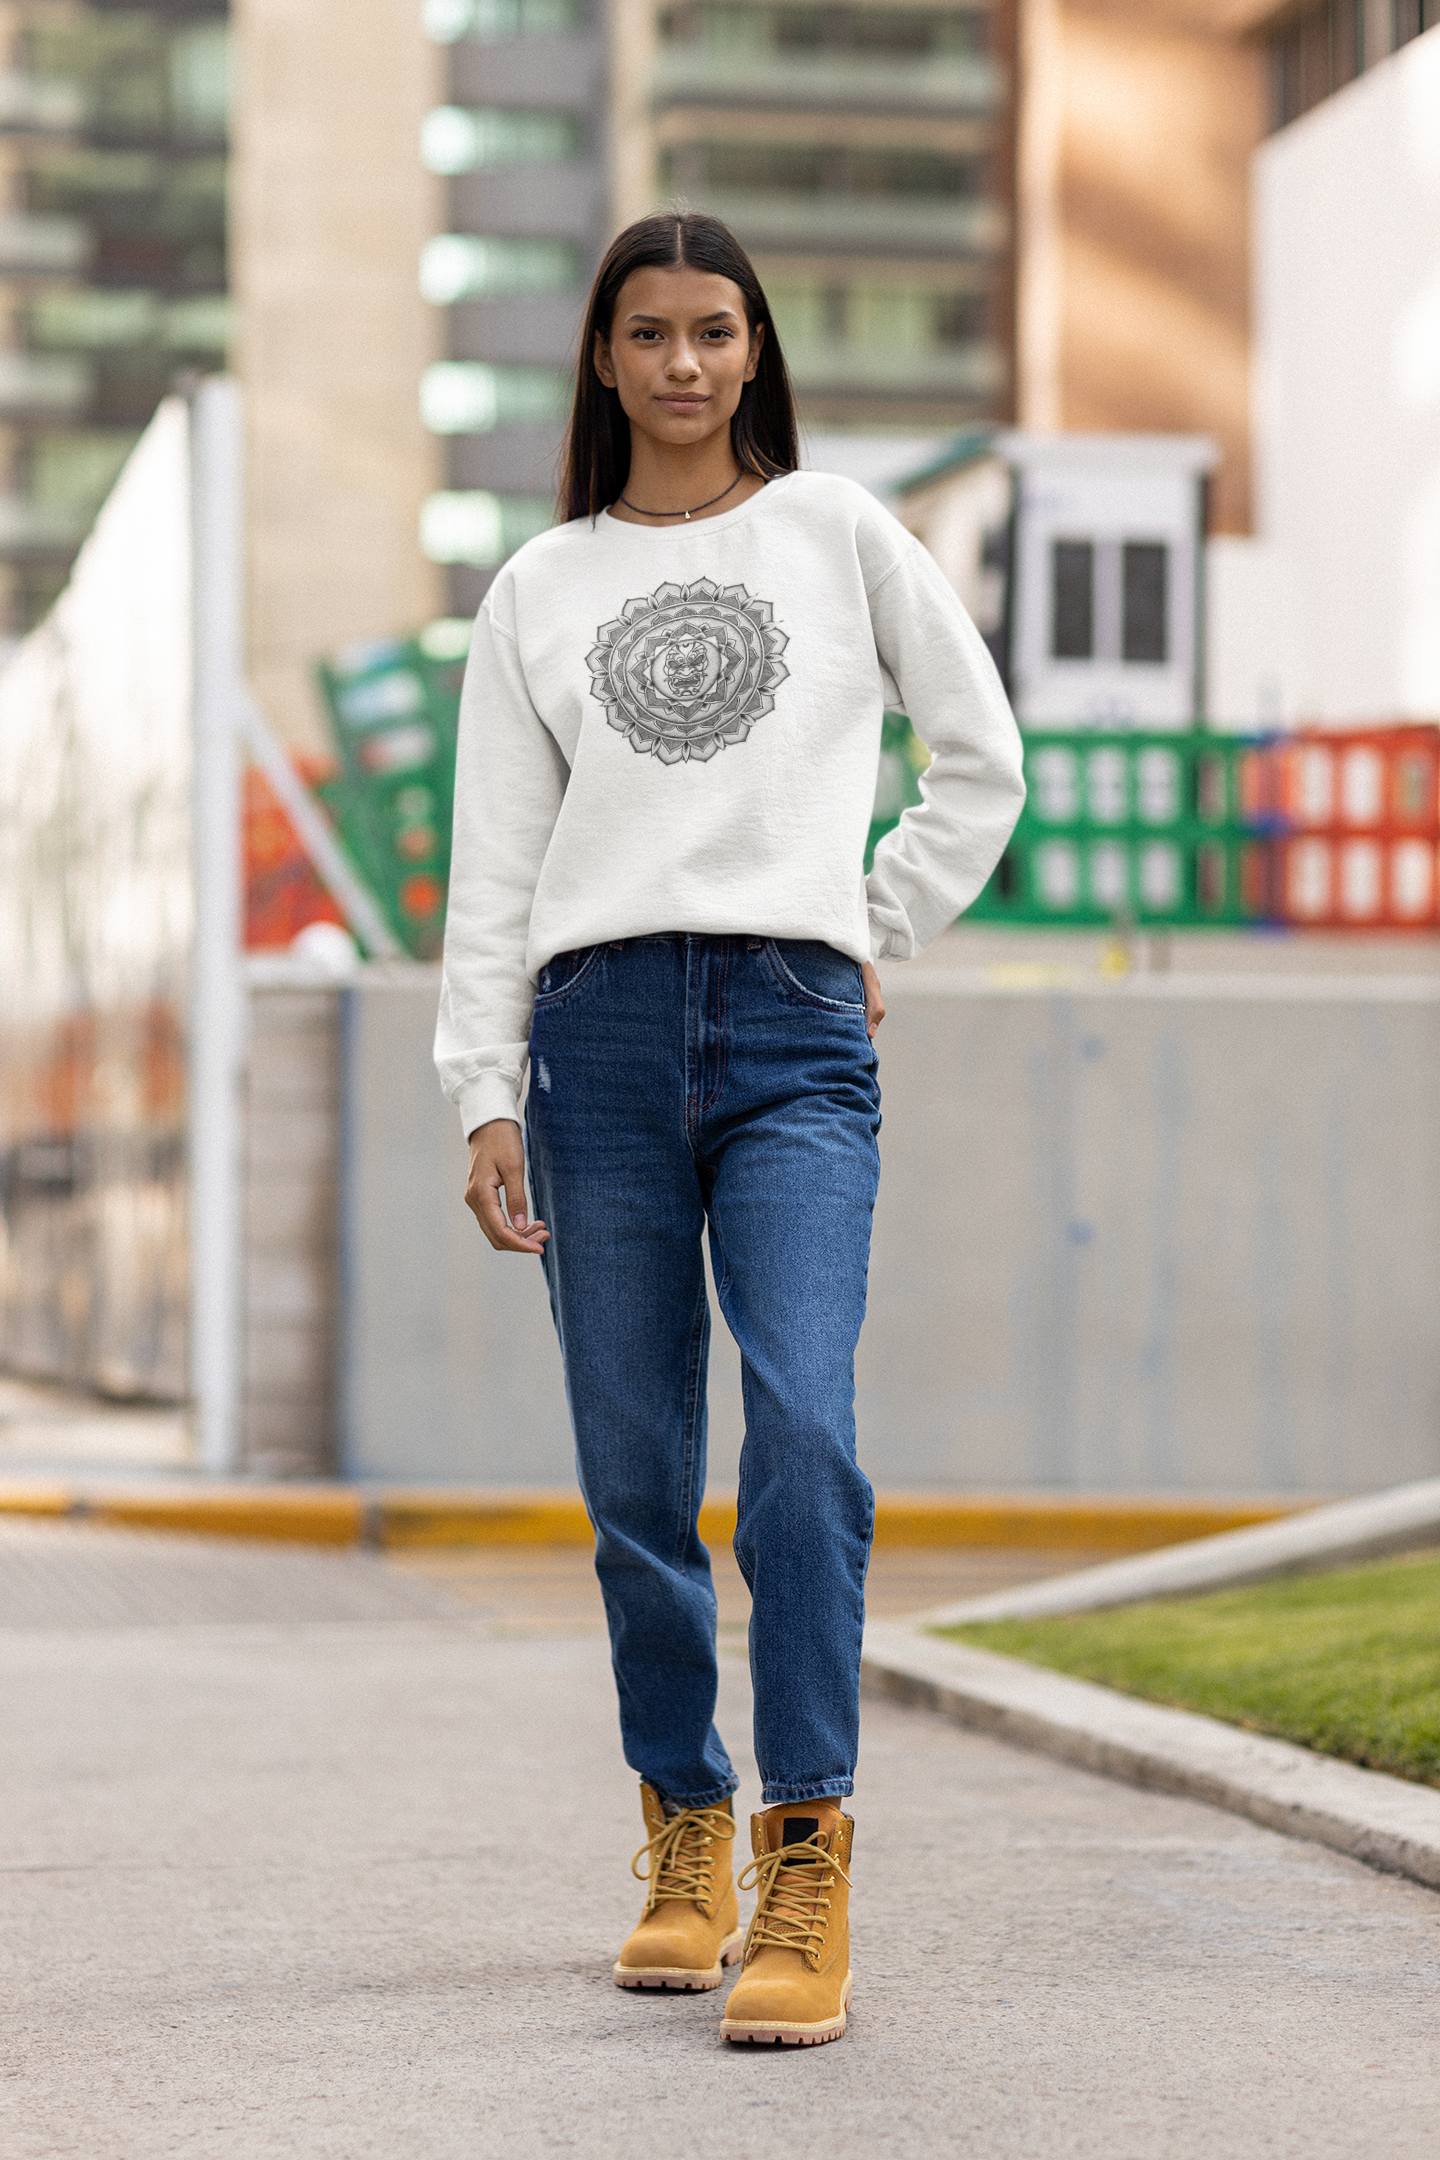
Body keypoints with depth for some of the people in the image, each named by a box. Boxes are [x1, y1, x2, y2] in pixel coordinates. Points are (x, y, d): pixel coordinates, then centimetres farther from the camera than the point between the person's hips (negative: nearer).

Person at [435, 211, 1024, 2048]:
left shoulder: (839, 533, 12)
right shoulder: (540, 590, 14)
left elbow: (980, 759, 18)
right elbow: (494, 863, 10)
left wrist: (873, 941, 10)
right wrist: (484, 1098, 2)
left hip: (796, 1034, -2)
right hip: (600, 1032, 2)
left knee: (803, 1433, -19)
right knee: (635, 1481, 1)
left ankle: (807, 1875, -18)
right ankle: (685, 1834, 17)